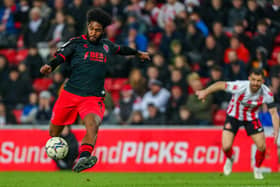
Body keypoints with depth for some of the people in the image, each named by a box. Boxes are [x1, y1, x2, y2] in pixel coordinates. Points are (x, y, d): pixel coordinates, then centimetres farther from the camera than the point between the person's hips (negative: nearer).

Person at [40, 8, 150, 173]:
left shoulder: (106, 46, 14)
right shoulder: (76, 43, 3)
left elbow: (120, 49, 35)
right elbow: (60, 57, -5)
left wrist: (138, 53, 52)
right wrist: (50, 66, -27)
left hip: (93, 98, 1)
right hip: (70, 94, -1)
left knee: (93, 124, -30)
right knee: (54, 131, 6)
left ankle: (82, 159, -52)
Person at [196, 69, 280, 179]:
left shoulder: (267, 93, -24)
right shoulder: (240, 87, -33)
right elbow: (221, 85, -20)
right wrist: (205, 92, -16)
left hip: (251, 118, 2)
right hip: (234, 116, -2)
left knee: (262, 147, -8)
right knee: (226, 147, -13)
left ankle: (257, 168, 25)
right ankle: (230, 159, 27)